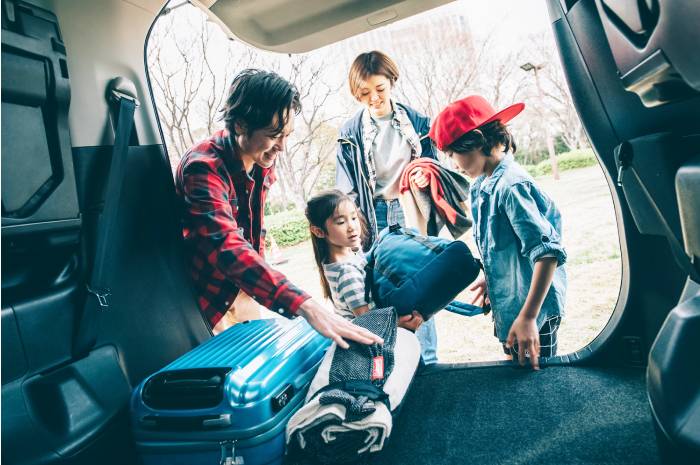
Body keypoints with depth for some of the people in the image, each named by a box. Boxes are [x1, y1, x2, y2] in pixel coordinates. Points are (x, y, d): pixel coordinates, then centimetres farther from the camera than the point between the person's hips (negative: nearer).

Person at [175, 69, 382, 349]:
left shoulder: (263, 161, -5)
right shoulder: (203, 168, -29)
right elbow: (228, 248, -43)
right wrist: (306, 307, -52)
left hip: (246, 293, 7)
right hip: (209, 304, -6)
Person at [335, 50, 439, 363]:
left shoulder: (417, 122, 4)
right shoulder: (350, 134, 1)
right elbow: (346, 191, 2)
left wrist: (426, 175, -10)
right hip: (375, 222, -1)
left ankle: (428, 361, 23)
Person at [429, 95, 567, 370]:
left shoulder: (511, 185, -24)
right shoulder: (481, 187, 3)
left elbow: (548, 253, -27)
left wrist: (528, 317, -28)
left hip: (532, 309, -8)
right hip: (507, 305, 9)